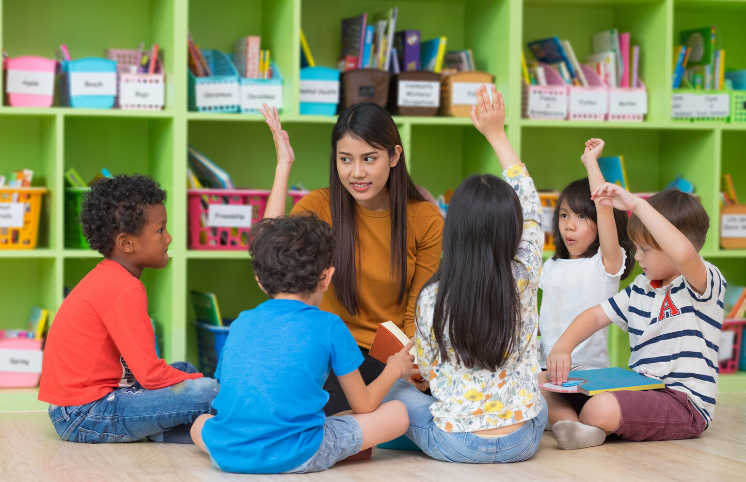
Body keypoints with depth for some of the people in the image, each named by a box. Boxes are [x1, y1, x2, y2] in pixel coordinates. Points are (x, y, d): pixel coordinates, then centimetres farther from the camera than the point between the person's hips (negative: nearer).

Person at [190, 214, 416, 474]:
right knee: (397, 413, 9)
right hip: (295, 458, -1)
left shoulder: (240, 324, 15)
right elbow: (364, 406, 10)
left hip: (226, 456, 1)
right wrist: (394, 370, 31)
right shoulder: (329, 326, 4)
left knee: (200, 423, 36)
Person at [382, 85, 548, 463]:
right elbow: (530, 208, 5)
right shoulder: (524, 281, -9)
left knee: (392, 388, 20)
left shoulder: (433, 298, -13)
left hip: (457, 444, -2)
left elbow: (429, 370, 1)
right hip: (522, 442, 2)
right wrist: (496, 134, 11)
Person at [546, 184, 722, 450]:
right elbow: (596, 315, 18)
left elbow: (683, 254, -34)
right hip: (640, 390, 9)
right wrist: (562, 347, -2)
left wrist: (638, 205, -32)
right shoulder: (641, 288, 18)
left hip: (685, 404, -9)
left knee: (601, 408, -37)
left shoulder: (705, 284, -10)